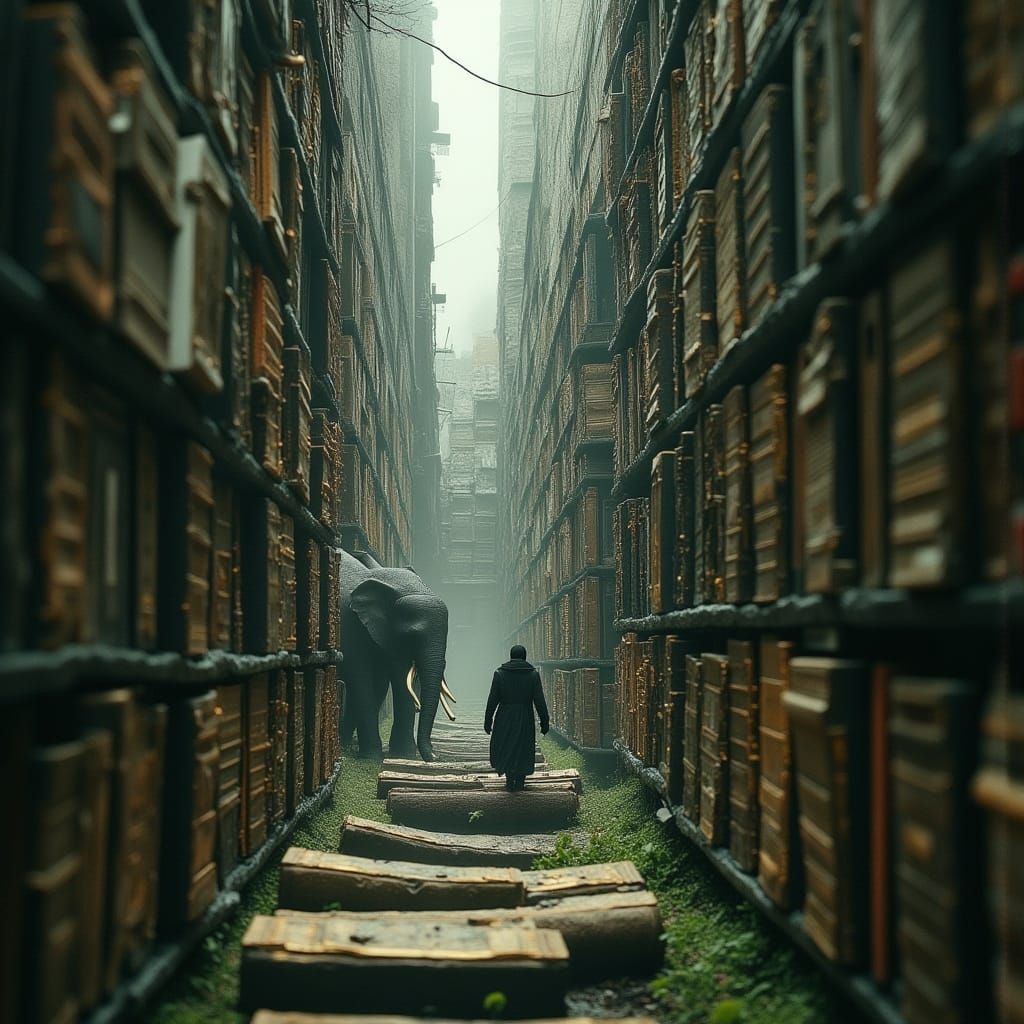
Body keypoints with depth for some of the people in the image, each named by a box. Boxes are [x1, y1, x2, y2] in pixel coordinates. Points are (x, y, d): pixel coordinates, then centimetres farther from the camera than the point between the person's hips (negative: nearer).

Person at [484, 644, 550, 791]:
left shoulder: (500, 674, -7)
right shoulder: (533, 674, -7)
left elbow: (492, 700, -6)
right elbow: (540, 701, -8)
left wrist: (487, 721, 2)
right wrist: (544, 722, 0)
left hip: (504, 719, 0)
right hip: (525, 719, 0)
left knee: (504, 747, 15)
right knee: (523, 748, 16)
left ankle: (509, 779, 3)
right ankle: (520, 781, 20)